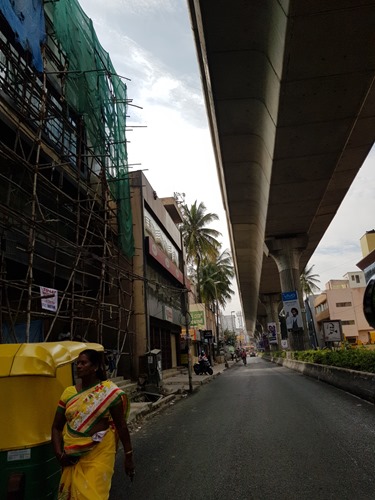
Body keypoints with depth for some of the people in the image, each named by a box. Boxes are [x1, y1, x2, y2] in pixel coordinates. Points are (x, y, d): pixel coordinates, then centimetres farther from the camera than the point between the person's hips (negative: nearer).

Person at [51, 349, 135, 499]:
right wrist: (59, 453, -4)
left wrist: (128, 457, -3)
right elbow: (56, 427, 9)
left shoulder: (109, 391, -9)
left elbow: (121, 426, -5)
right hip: (72, 457, 4)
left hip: (99, 454, -4)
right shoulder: (69, 393, 2)